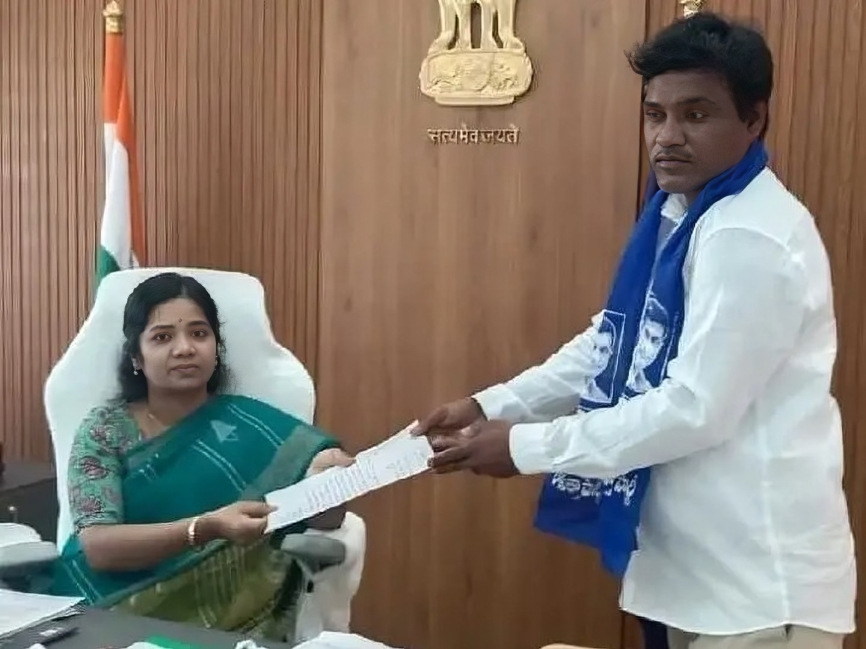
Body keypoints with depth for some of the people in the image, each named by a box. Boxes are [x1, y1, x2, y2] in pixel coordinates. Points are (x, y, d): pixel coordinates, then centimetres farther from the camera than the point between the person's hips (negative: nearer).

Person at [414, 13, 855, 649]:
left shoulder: (752, 238, -22)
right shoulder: (674, 215, 7)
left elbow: (696, 407, -25)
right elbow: (614, 342, 12)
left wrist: (528, 445, -19)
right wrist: (492, 406, 2)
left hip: (758, 575, -8)